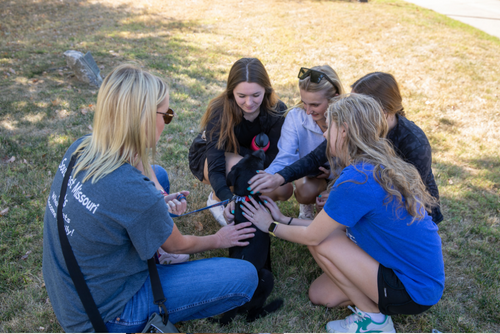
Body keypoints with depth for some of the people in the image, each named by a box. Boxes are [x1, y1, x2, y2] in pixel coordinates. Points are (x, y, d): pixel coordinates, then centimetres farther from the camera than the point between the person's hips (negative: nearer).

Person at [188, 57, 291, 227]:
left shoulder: (277, 111, -24)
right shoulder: (219, 112, -33)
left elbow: (271, 159, -23)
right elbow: (216, 168, -40)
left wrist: (234, 148, -30)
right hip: (207, 159, -3)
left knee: (284, 190, -20)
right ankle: (215, 199, -5)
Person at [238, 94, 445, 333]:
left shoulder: (356, 180, -27)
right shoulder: (381, 167, 2)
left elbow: (312, 236, -14)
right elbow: (338, 225, 7)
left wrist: (271, 226, 4)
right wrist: (284, 220, 12)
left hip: (413, 291, -8)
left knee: (321, 244, -11)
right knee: (320, 294, 9)